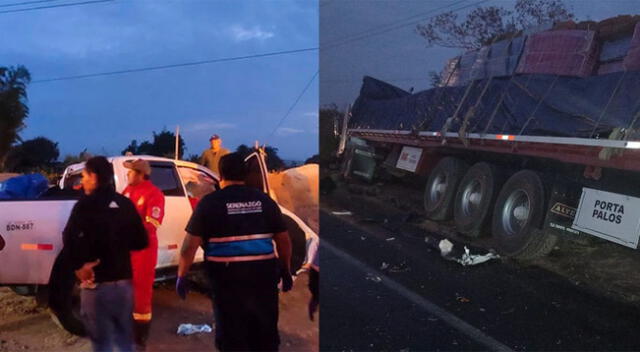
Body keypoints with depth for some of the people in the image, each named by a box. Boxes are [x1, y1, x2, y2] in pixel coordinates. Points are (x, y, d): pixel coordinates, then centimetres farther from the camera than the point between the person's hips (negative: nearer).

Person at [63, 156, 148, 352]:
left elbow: (70, 238, -28)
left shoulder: (86, 204, -10)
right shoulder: (125, 203, 6)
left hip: (97, 283, -5)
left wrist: (78, 266, -16)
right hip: (124, 281, 5)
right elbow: (141, 242, 9)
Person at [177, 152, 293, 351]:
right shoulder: (264, 200, 6)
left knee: (232, 335, 9)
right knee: (266, 332, 17)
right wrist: (286, 271, 19)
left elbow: (190, 244, -6)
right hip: (262, 274, 3)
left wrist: (181, 276, 4)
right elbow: (283, 240, 8)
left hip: (228, 276, -3)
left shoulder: (210, 202, -3)